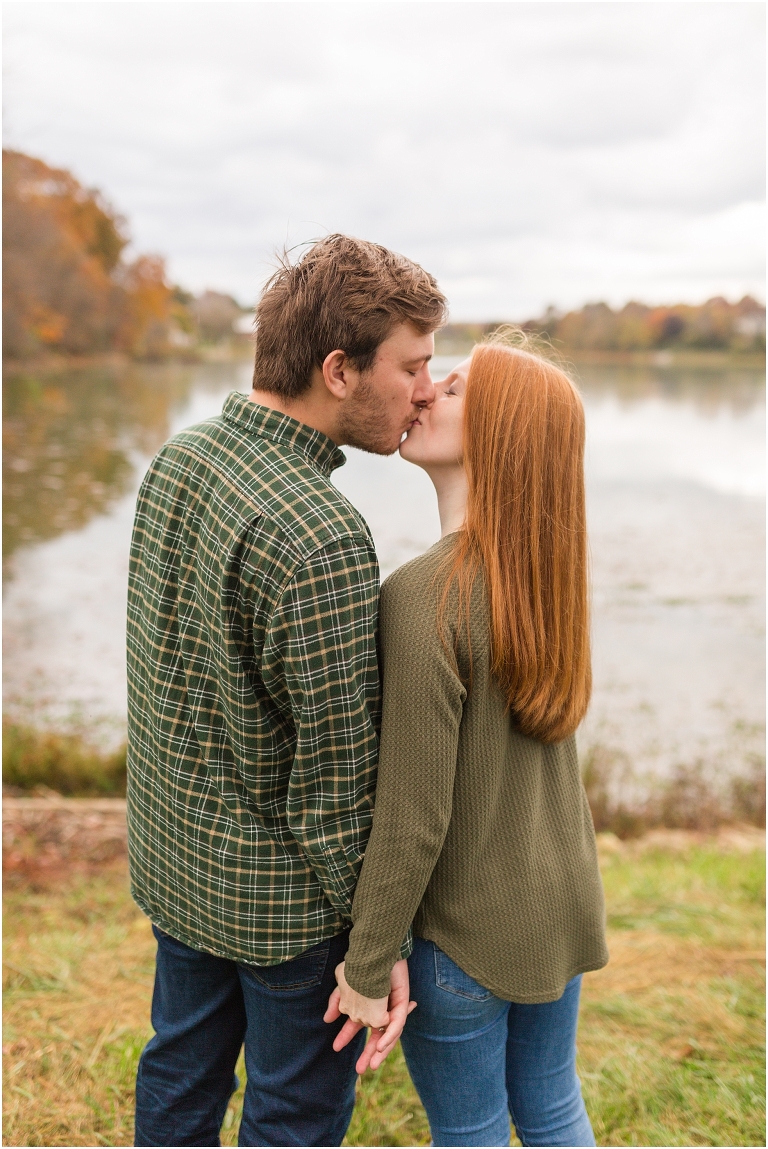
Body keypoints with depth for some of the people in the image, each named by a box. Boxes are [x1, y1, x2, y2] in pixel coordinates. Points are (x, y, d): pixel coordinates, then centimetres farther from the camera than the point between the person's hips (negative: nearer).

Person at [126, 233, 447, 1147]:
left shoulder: (177, 458, -5)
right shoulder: (323, 541, -31)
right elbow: (336, 775, -24)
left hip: (171, 853, 8)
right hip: (282, 897, -7)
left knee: (179, 1071, 26)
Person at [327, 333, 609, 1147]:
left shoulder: (422, 596, -27)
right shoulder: (548, 569, -5)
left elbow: (414, 816, -23)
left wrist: (368, 969, -13)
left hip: (463, 928, -6)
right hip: (559, 901, 6)